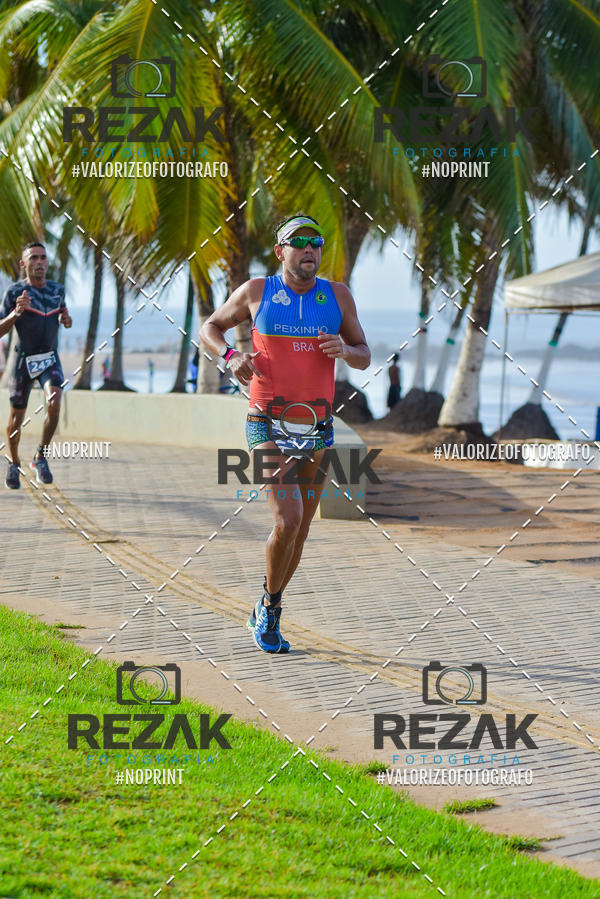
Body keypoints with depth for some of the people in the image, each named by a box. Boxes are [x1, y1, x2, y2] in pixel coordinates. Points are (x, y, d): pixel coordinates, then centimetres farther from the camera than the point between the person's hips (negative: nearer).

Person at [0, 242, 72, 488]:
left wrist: (66, 319, 1)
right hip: (22, 359, -2)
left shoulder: (57, 289, 3)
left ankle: (40, 458, -7)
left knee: (54, 404, -23)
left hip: (49, 359, 2)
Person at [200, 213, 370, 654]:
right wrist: (231, 355, -10)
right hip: (268, 429, -4)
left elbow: (365, 356, 9)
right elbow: (210, 327, 11)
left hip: (317, 434, 4)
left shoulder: (338, 295, 3)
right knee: (287, 521, -20)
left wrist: (345, 349, -14)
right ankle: (271, 607, 4)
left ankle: (263, 614, 32)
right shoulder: (256, 291, -2)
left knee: (300, 531, 11)